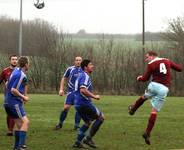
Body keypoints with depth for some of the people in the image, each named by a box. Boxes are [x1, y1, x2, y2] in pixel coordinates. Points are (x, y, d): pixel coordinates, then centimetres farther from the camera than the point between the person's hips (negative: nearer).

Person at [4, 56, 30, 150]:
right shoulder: (21, 75, -17)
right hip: (14, 103, -10)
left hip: (8, 102, 10)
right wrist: (23, 97, -10)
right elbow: (13, 90, -23)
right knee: (25, 121, -14)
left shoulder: (16, 70, 12)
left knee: (19, 123, 17)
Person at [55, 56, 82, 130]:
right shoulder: (70, 69, -1)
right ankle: (60, 123, 8)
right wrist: (61, 89, -2)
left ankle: (76, 125, 8)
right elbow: (64, 79, 6)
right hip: (71, 91, -2)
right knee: (66, 107, -8)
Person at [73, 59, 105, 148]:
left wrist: (92, 96, 26)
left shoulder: (81, 76, 18)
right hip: (84, 103, -10)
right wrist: (94, 96, -20)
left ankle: (77, 142, 14)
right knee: (101, 117, 0)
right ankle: (88, 138, -2)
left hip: (78, 104, 10)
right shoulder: (85, 76, -14)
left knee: (88, 122, 20)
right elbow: (83, 90, -27)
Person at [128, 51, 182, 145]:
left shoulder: (151, 64, 2)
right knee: (155, 111, 0)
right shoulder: (167, 61, 11)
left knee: (144, 97, 33)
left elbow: (145, 78, 5)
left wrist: (139, 78, 27)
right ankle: (147, 133, -6)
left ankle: (133, 109, 53)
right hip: (164, 89, 1)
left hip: (154, 85, -1)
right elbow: (179, 68, 16)